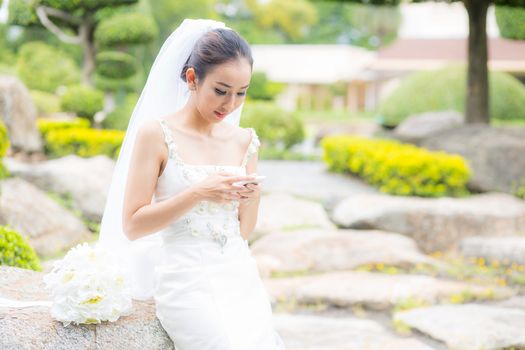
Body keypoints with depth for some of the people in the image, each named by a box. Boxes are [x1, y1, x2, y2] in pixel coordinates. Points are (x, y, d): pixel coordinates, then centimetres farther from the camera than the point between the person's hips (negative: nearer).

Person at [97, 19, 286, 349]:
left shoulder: (245, 140, 8)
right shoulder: (156, 133, -5)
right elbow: (132, 225, -8)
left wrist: (251, 199, -6)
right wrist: (198, 193, -18)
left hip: (239, 276, 4)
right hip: (186, 281, -4)